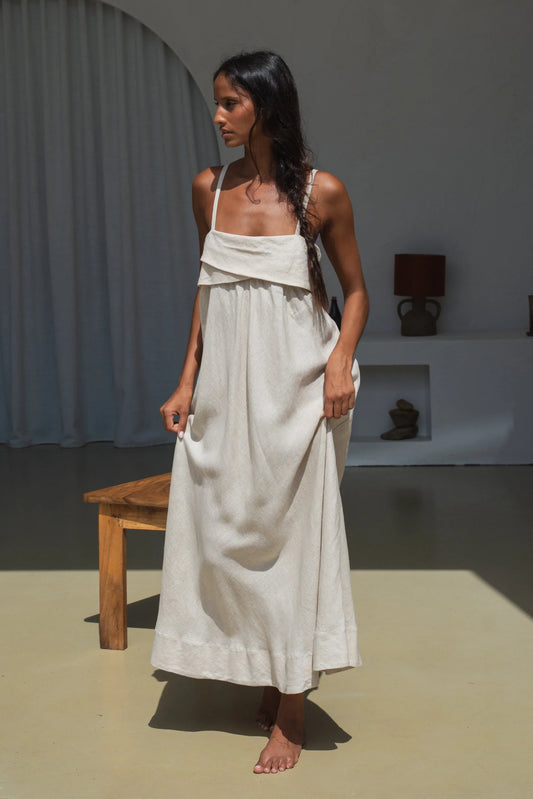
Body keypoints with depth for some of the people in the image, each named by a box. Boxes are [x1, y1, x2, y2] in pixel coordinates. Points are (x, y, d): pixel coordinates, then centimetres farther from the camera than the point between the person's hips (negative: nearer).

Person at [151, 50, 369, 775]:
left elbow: (354, 288, 3)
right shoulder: (210, 189, 7)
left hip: (293, 383, -4)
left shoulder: (320, 192, -5)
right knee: (222, 532, 6)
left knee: (291, 537, -1)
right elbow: (207, 290, 13)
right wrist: (187, 381, 9)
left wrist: (340, 361, -14)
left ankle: (289, 717, 10)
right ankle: (270, 682, 26)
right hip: (224, 382, 4)